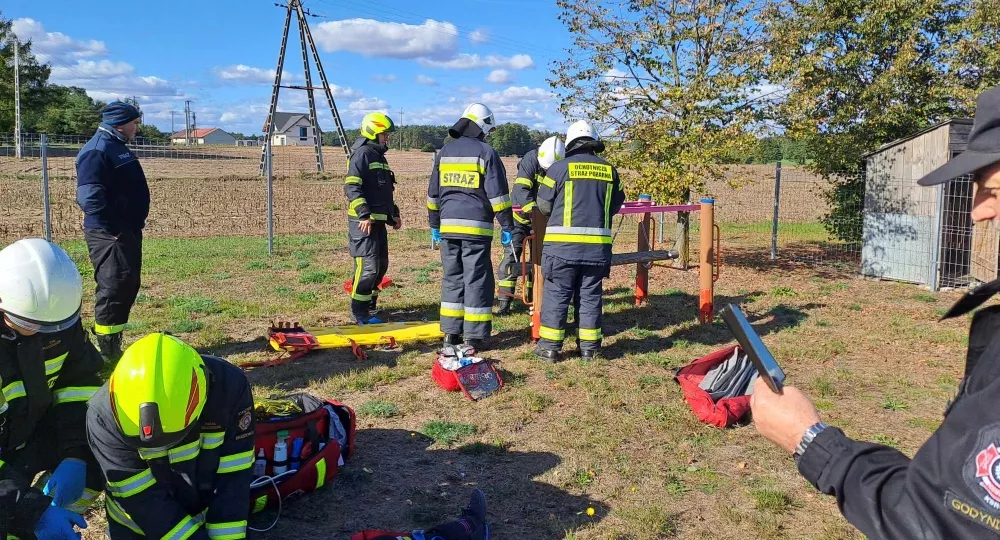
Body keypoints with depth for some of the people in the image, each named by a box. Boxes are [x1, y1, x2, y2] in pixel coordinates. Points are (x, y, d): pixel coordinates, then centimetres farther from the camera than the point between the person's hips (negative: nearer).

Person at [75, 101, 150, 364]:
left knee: (128, 285, 14)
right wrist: (110, 229, -24)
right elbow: (89, 195, -24)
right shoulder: (97, 150, -14)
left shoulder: (118, 147, 18)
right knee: (114, 287, -9)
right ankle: (107, 350, -2)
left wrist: (135, 226, 18)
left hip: (128, 230, 10)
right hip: (109, 234, -10)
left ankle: (113, 342, 24)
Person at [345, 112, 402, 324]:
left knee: (381, 265, 13)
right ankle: (360, 313, -1)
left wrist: (393, 214, 24)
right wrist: (364, 215, -27)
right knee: (368, 267, -10)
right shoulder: (362, 154, -10)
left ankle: (369, 307, 24)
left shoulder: (379, 156, 21)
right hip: (364, 222, -10)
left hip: (378, 221, 10)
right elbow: (351, 187, -20)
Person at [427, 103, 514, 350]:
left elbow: (433, 193, 17)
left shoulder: (445, 152, 14)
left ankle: (451, 333, 14)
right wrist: (507, 226, -3)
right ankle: (474, 336, 1)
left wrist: (434, 225, 24)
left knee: (452, 278, 12)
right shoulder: (486, 152, -4)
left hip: (448, 226, 5)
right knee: (477, 280, 0)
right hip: (476, 227, -5)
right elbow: (498, 193, -8)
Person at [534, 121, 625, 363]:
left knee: (556, 296, 6)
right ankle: (589, 347, 17)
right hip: (597, 245, 3)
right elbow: (616, 204, 14)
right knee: (591, 296, 12)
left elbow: (543, 205, 2)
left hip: (563, 243, -3)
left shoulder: (560, 167, -4)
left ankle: (549, 347, 10)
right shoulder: (609, 170, 5)